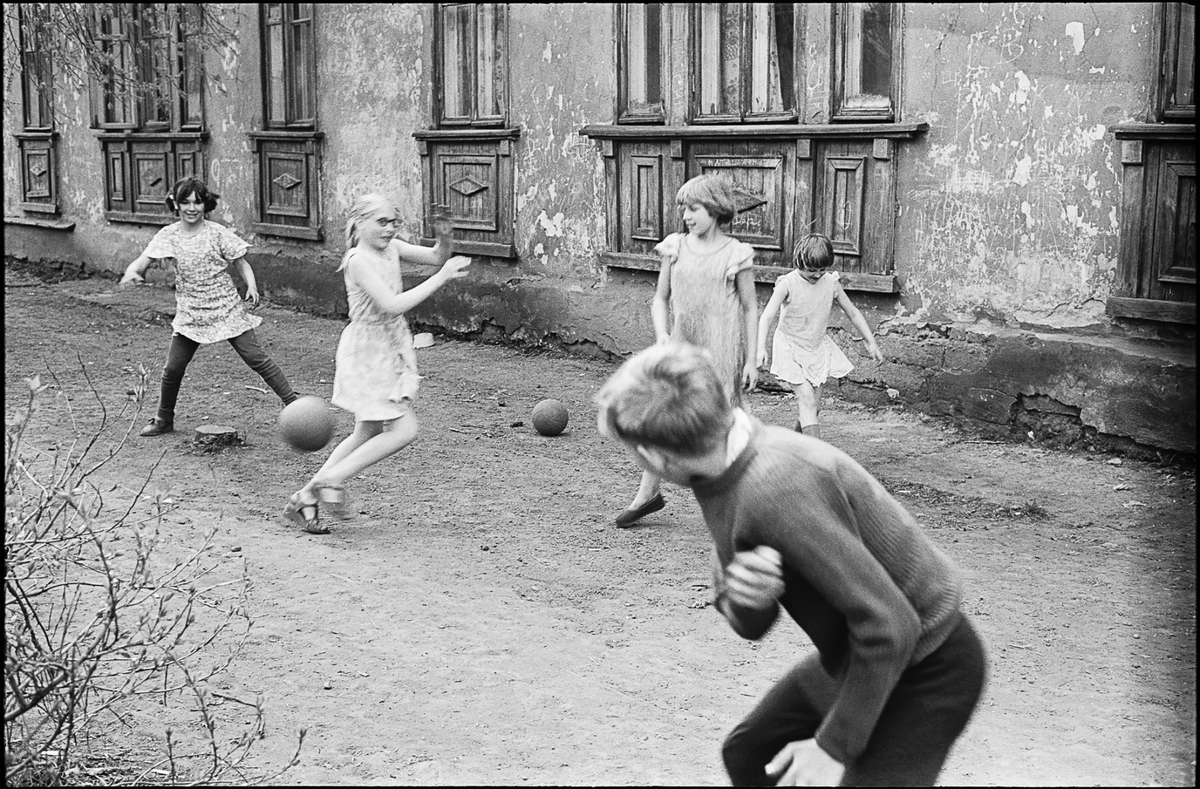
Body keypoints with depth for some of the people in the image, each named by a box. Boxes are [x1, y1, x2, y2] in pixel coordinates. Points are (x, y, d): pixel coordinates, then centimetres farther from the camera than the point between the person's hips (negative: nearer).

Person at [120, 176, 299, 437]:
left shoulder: (217, 233, -6)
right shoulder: (169, 235, -1)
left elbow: (241, 262, 1)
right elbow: (143, 261, -6)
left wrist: (251, 286, -17)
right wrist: (132, 272, -30)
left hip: (227, 310, -2)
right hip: (190, 314, 2)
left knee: (256, 358, -7)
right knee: (173, 368, 0)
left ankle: (293, 403, -1)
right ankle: (163, 420, 21)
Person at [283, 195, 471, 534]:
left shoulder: (391, 248, 5)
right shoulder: (359, 259, -20)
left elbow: (435, 257, 12)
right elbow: (392, 305, -29)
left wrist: (444, 238, -11)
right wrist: (441, 277, -27)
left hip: (391, 350, 9)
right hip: (367, 353, -9)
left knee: (367, 435, 15)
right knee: (403, 430, -11)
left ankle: (305, 498, 21)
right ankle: (331, 479, -2)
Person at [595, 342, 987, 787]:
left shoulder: (777, 486, -33)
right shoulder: (720, 479, -4)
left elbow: (890, 626, -31)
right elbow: (750, 624, 2)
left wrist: (835, 745, -21)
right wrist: (743, 597, -23)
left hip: (926, 671, -9)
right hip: (852, 654, 9)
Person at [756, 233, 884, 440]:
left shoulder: (831, 283, -7)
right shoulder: (788, 283, -18)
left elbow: (852, 312, 5)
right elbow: (767, 316, -25)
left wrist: (871, 342, 6)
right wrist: (760, 348, -38)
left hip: (818, 348, 4)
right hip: (791, 348, -4)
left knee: (814, 405, 4)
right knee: (806, 399, -16)